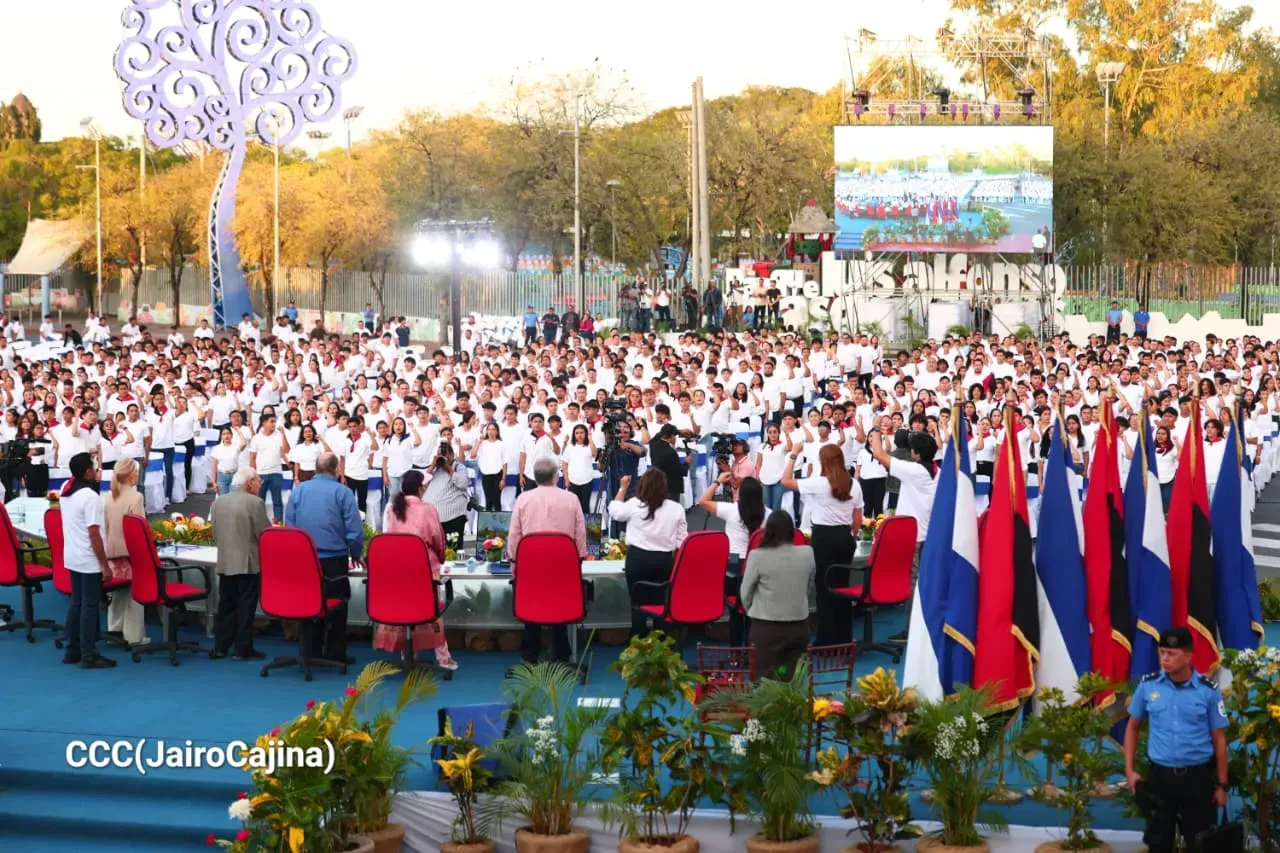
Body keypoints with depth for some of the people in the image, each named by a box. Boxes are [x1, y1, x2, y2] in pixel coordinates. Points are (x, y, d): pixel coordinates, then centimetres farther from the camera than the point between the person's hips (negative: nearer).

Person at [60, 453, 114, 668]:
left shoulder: (67, 494, 7)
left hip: (72, 558, 9)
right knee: (90, 606, -3)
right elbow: (94, 534, -21)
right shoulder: (90, 497, -20)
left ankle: (72, 650, 20)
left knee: (76, 603, 15)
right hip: (88, 561, -9)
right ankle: (89, 656, -1)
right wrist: (105, 564, -17)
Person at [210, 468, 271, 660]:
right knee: (246, 607, 1)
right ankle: (242, 649, 3)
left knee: (226, 605, 13)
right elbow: (265, 534, -12)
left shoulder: (218, 502, 7)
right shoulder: (255, 503, -12)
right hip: (248, 564, -6)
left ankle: (220, 647, 16)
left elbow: (216, 530, 13)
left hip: (224, 563, 6)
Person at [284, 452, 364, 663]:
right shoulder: (343, 492, -6)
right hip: (334, 559, -3)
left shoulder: (299, 490, 4)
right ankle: (335, 654, 8)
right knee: (336, 607, 6)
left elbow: (289, 525, 8)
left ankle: (311, 652, 17)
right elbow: (355, 531, -8)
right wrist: (356, 554, 8)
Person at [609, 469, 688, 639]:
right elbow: (681, 540, 5)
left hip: (638, 557, -2)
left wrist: (622, 488, 24)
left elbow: (614, 511, 14)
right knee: (661, 603, 9)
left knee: (638, 603, 5)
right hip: (664, 559, 2)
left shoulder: (635, 504, -6)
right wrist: (673, 559, 20)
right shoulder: (676, 508, 1)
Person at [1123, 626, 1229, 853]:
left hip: (1198, 777, -1)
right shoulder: (1148, 685, -2)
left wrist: (1221, 785, 2)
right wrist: (1129, 770, 3)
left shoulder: (1208, 691, -6)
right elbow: (1133, 727, 10)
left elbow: (1219, 739, 1)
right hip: (1160, 775, 1)